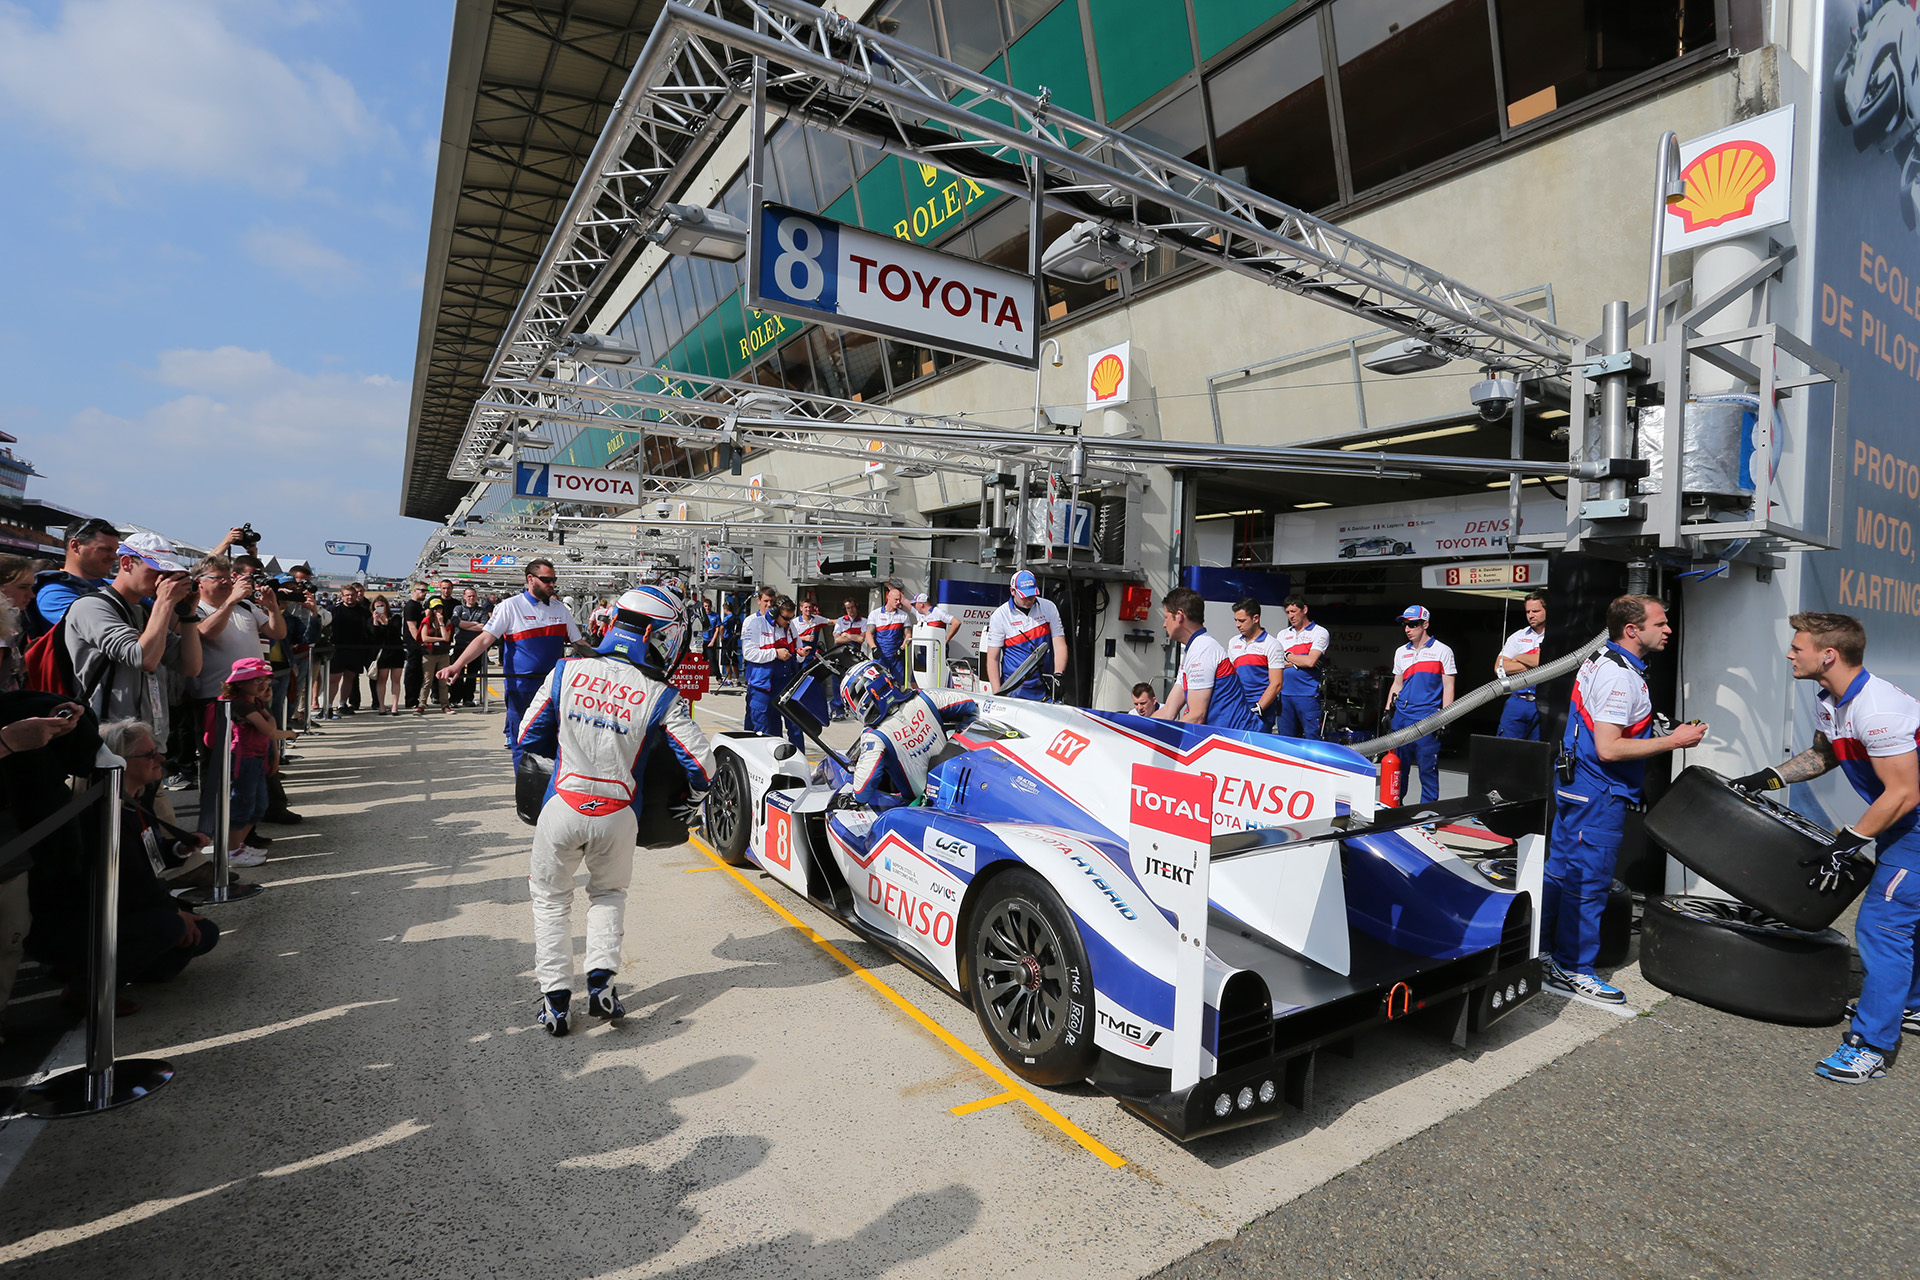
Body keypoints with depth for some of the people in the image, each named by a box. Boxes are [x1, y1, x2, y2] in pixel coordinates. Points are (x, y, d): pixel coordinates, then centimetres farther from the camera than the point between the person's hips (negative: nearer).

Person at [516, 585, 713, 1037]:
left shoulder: (566, 671, 0)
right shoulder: (661, 697, -7)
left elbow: (529, 738, 9)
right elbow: (701, 762, -7)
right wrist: (694, 802, 14)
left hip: (562, 807, 1)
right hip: (617, 817, -1)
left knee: (550, 897, 23)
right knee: (608, 893, 27)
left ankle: (555, 999, 20)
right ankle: (601, 979, 13)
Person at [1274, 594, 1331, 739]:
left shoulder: (1320, 632, 1)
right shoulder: (1283, 634, 16)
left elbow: (1310, 661, -13)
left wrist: (1288, 656, 2)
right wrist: (1298, 662, -7)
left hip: (1307, 695, -5)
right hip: (1285, 693, 5)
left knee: (1312, 738, -5)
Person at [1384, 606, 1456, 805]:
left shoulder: (1442, 651, 2)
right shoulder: (1401, 652, 16)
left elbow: (1448, 687, 0)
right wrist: (1387, 711, 14)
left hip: (1427, 718, -5)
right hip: (1401, 716, 5)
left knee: (1428, 768, -2)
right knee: (1397, 764, 8)